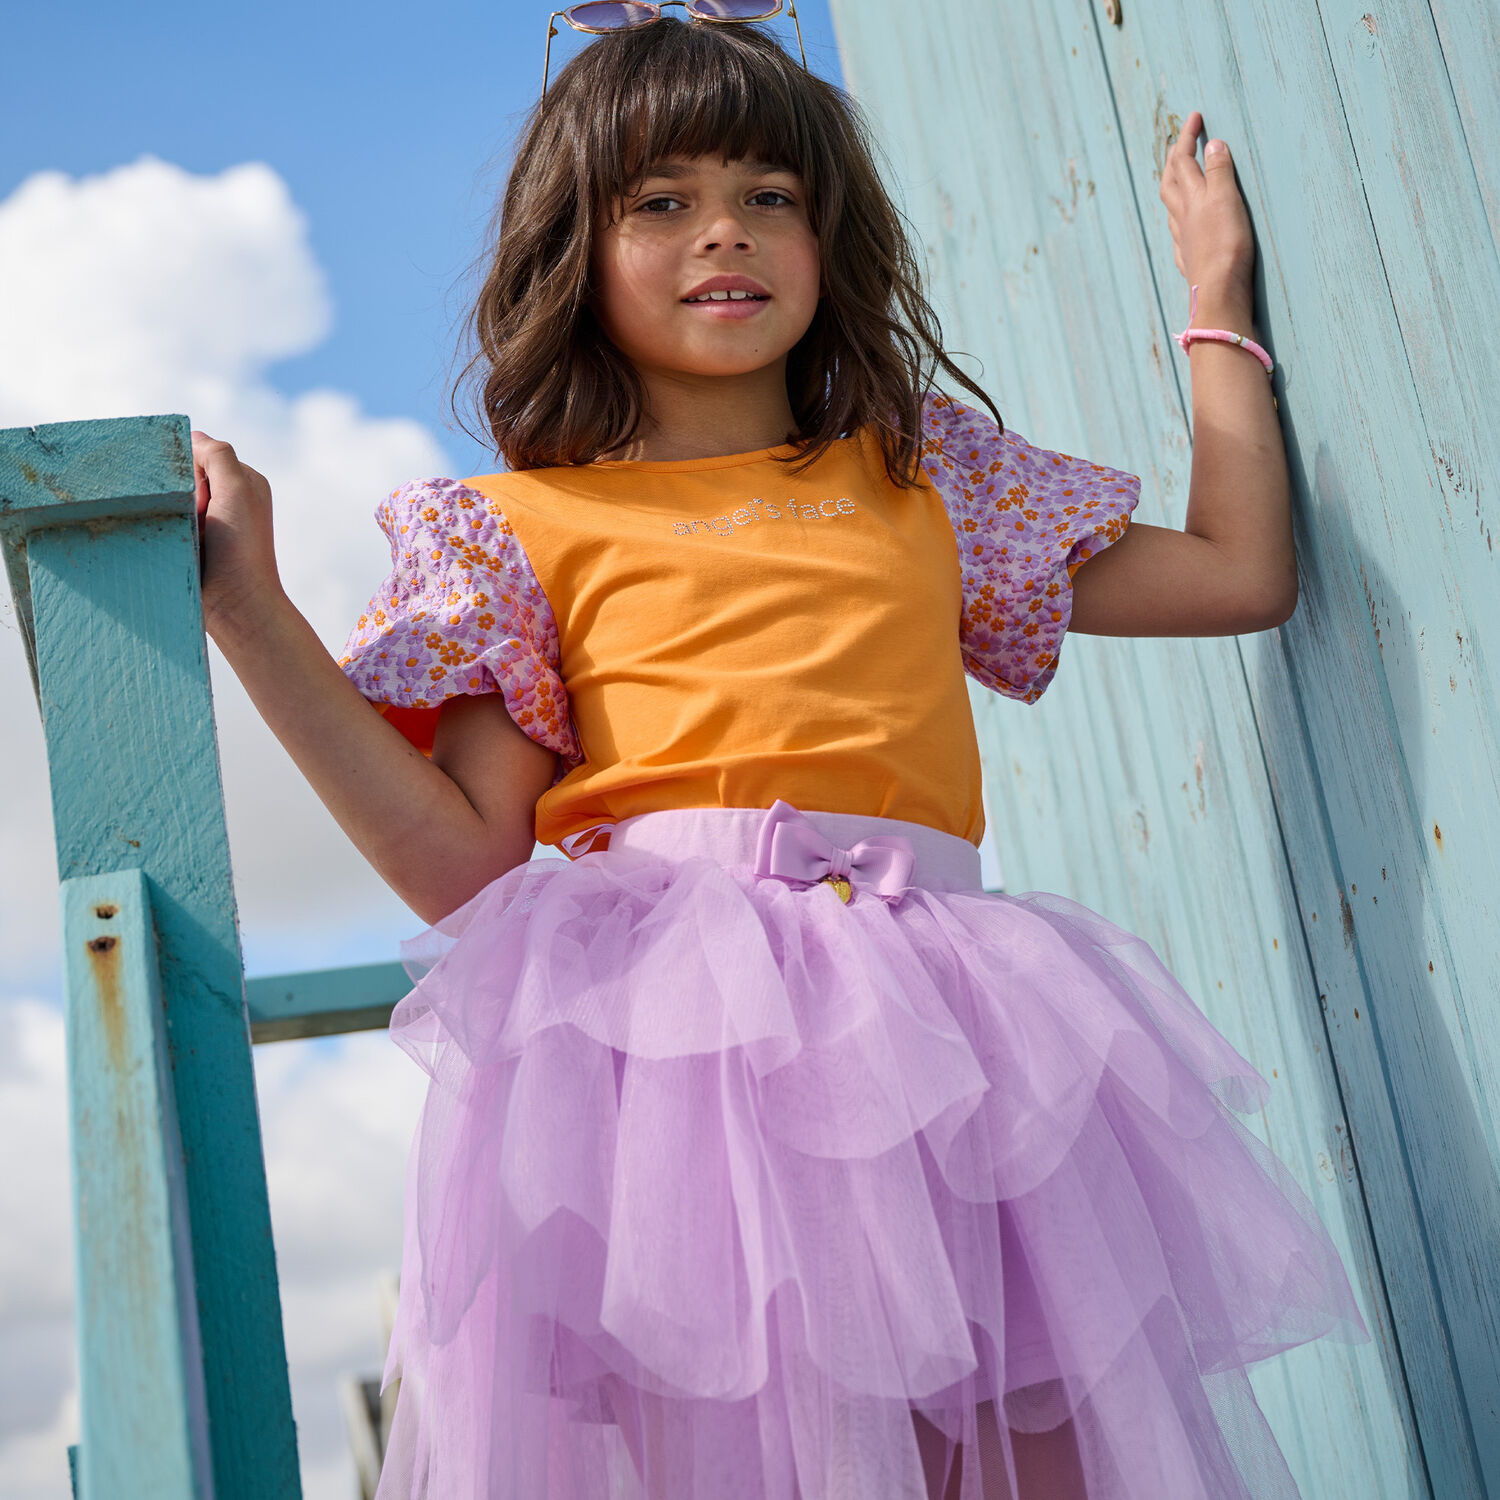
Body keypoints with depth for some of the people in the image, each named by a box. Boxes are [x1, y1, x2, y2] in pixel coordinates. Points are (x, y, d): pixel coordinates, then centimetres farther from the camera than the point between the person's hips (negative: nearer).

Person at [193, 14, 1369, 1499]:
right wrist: (250, 611, -2)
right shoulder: (526, 527, 12)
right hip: (652, 1011, -2)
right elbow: (465, 862, 2)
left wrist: (1217, 303, 29)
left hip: (931, 1023, 3)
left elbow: (1241, 572, 23)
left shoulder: (926, 472, 21)